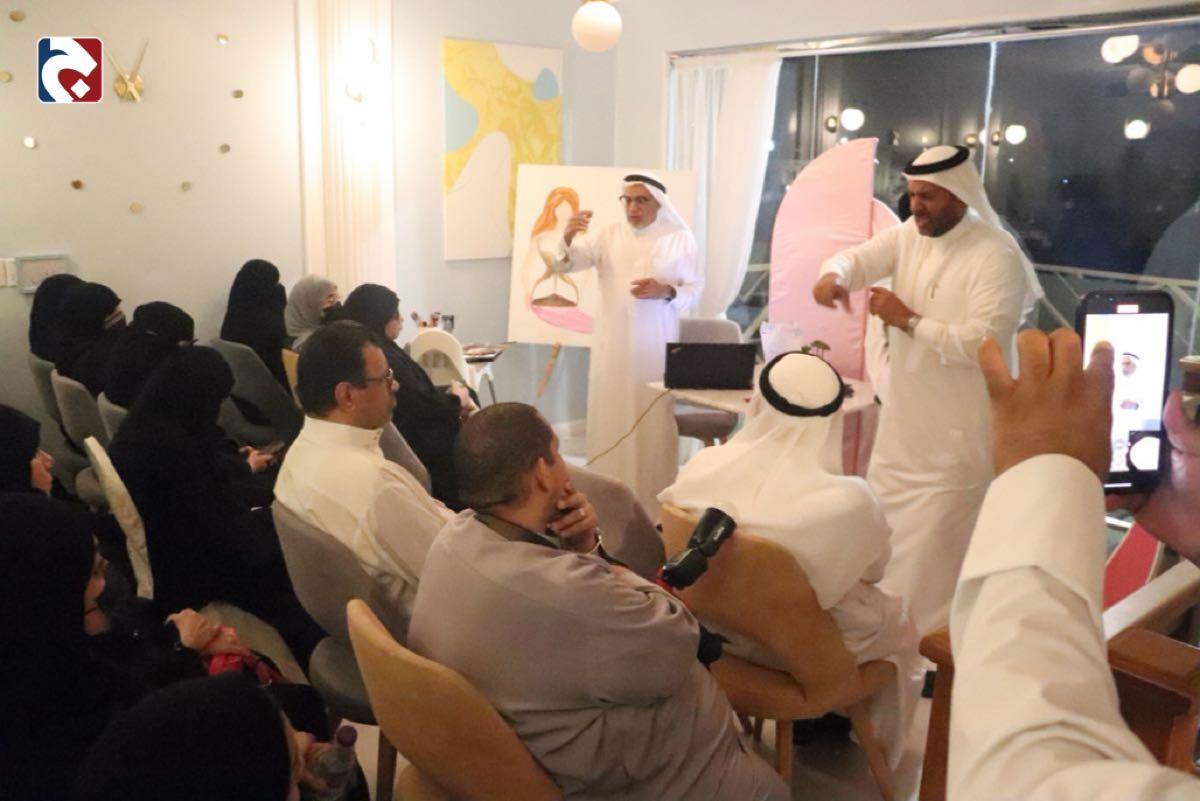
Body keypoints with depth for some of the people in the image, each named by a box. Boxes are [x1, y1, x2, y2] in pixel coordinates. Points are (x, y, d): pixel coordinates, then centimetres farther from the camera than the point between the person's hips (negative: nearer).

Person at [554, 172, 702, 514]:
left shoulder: (680, 239, 1)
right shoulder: (609, 235, 5)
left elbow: (695, 290, 1)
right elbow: (562, 264, -4)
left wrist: (666, 291, -19)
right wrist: (568, 237, -25)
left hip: (656, 346, -2)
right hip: (613, 345, 2)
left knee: (654, 422, 2)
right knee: (610, 420, 5)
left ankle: (654, 502, 12)